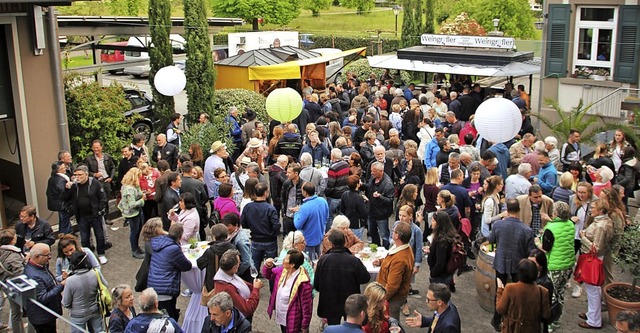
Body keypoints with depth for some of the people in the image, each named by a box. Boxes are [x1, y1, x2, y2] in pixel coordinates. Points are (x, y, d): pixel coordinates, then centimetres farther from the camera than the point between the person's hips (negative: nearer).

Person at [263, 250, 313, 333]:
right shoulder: (281, 271, -7)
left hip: (292, 321, -7)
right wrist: (268, 266, -12)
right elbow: (268, 275, 12)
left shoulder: (303, 282, -29)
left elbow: (306, 306, -22)